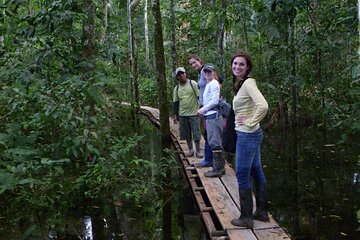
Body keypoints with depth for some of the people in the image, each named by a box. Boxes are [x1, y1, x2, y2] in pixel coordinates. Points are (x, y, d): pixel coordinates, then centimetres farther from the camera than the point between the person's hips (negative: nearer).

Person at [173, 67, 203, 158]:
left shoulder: (193, 84, -4)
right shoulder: (176, 88, 8)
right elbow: (175, 102, 12)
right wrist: (175, 115, 9)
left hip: (193, 113, -4)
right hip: (182, 115, 4)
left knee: (196, 134, -2)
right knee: (187, 134, 9)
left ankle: (198, 151, 7)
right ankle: (190, 150, 22)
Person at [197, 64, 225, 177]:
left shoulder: (214, 84, -9)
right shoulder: (208, 84, 20)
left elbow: (215, 101, -17)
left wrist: (203, 109, -10)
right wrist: (203, 110, 11)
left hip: (213, 116, -10)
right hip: (209, 116, 10)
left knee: (214, 143, -8)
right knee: (213, 142, 13)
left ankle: (218, 169, -5)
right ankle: (219, 167, 20)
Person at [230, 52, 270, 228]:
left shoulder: (248, 83, -16)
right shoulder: (239, 84, 12)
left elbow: (263, 106, -30)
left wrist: (250, 122, -19)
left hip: (247, 134, -10)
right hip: (250, 135, 10)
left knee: (242, 175, 0)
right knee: (256, 172, 16)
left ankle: (246, 218, 12)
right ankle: (262, 212, 28)